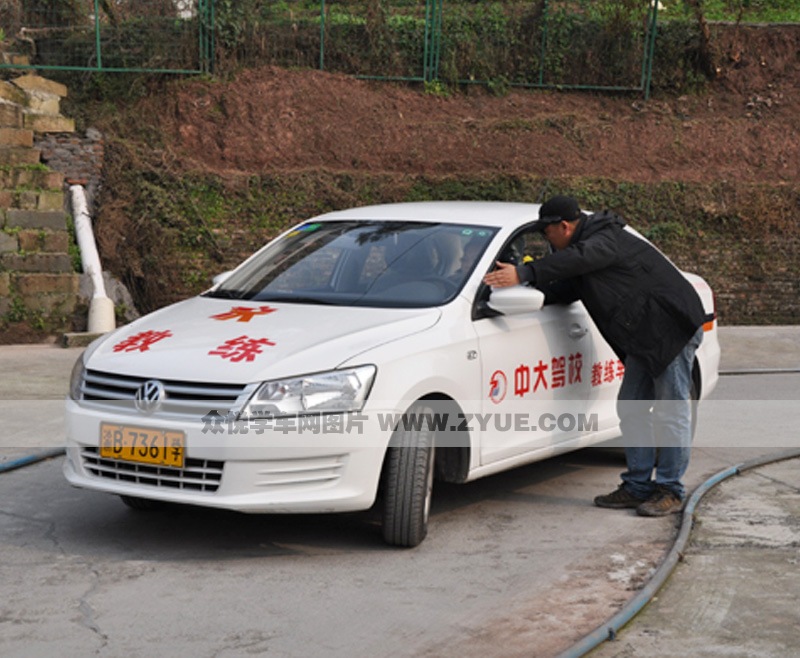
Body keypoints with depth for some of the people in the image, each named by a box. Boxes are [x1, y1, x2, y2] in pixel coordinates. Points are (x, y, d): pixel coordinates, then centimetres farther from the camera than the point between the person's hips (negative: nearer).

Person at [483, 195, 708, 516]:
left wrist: (524, 273, -42)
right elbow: (565, 290, 17)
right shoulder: (587, 245, 14)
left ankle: (670, 490, 2)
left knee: (671, 412, -5)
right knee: (631, 409, 10)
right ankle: (638, 487, 16)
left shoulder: (607, 240, -19)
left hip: (675, 327, -11)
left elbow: (577, 260, -37)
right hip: (644, 337, 11)